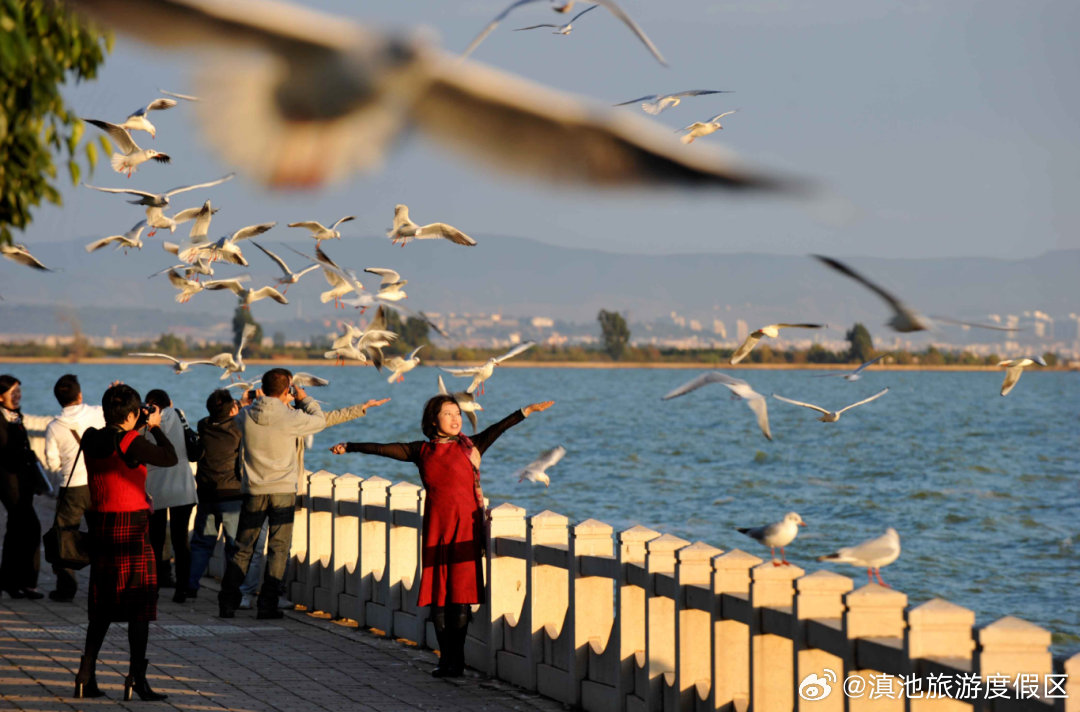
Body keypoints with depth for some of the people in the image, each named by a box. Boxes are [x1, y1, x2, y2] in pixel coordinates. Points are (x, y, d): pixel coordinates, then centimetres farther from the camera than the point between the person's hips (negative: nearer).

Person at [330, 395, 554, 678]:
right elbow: (383, 449, 17)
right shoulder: (423, 451, 10)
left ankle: (457, 661, 1)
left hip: (464, 527, -3)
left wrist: (527, 410, -21)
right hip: (435, 527, 3)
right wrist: (349, 447, 24)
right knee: (438, 596, 3)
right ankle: (446, 658, 10)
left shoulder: (469, 446, 3)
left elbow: (497, 429, -9)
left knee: (460, 595, -4)